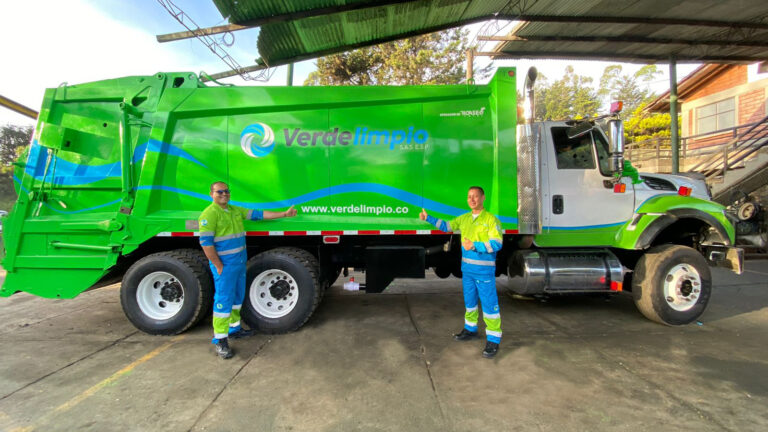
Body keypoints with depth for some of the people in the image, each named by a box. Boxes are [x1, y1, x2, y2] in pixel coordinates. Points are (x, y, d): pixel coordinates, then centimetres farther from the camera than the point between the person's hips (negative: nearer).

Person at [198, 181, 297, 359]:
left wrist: (284, 214, 9)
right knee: (224, 299, -6)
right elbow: (206, 243, -18)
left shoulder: (235, 210, 11)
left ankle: (234, 328, 33)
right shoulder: (209, 214, -13)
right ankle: (220, 340, 3)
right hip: (224, 264, -8)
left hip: (240, 261, 8)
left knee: (237, 296, 17)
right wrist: (218, 266, -18)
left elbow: (258, 214, 13)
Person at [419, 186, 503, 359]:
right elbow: (446, 226, 19)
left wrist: (475, 246, -28)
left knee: (489, 304, -2)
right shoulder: (464, 218, 11)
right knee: (469, 302, 20)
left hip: (484, 271, -7)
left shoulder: (491, 219, -10)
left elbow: (496, 244, -18)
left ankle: (493, 340, 9)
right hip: (467, 269, 7)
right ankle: (470, 330, 38)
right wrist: (428, 218, 12)